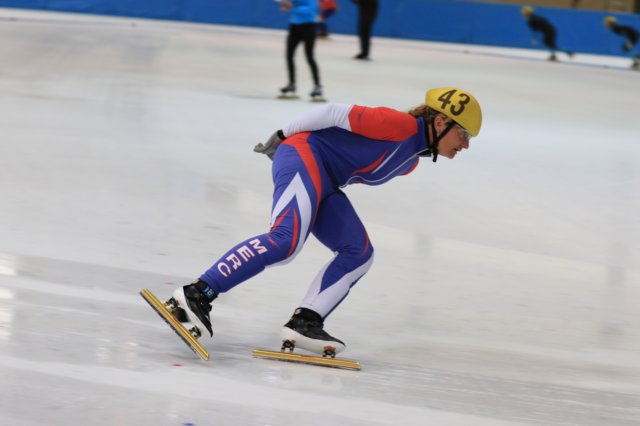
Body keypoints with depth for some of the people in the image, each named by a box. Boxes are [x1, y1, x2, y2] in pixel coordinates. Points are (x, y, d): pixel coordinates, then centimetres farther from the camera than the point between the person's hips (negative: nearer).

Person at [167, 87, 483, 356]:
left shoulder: (410, 161, 19)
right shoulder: (401, 125, -13)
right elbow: (337, 113, -12)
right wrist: (284, 135, -5)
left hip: (324, 182, 10)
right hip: (304, 155, -10)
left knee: (359, 253, -3)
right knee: (286, 238, -29)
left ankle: (305, 322, -15)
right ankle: (198, 293, -32)